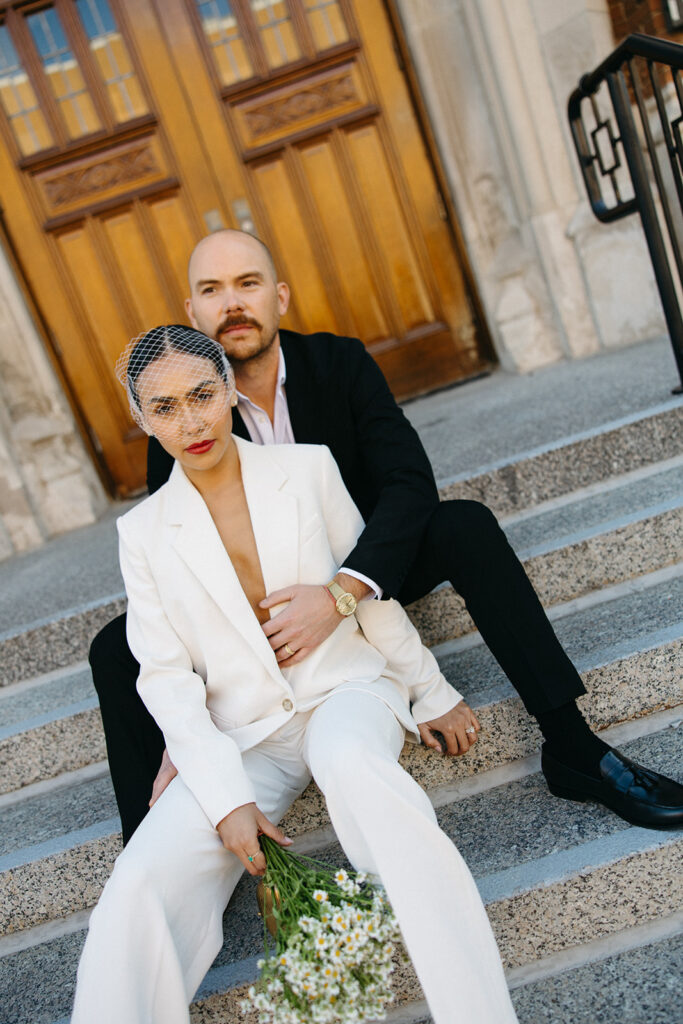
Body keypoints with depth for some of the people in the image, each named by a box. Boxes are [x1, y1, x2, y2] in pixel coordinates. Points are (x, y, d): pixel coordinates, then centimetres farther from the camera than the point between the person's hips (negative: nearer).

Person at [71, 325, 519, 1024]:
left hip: (346, 687, -1)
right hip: (242, 735, 2)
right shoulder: (143, 533, 3)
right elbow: (166, 677, -1)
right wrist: (226, 797, -12)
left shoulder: (308, 469, 3)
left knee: (349, 760, -37)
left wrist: (430, 694, 14)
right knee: (140, 888, -24)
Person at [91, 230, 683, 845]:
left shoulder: (340, 363, -12)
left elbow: (411, 484, -24)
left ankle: (573, 748, -23)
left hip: (361, 578, 0)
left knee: (466, 526, -27)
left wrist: (342, 592, -42)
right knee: (117, 650, -18)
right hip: (257, 607, 1)